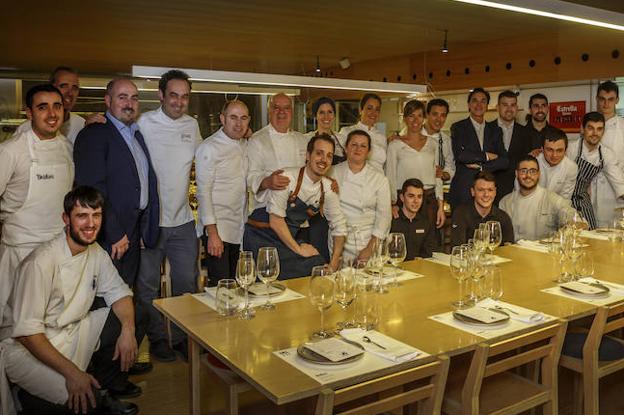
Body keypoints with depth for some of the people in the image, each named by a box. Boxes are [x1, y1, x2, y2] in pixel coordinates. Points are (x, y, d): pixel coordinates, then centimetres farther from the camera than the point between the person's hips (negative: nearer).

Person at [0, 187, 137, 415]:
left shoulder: (96, 252, -1)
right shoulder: (42, 261, -25)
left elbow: (118, 292, 5)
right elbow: (26, 331, -26)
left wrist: (128, 329, -16)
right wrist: (72, 372, -30)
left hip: (74, 332, 8)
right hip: (28, 345, -8)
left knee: (136, 318, -7)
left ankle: (99, 394, 8)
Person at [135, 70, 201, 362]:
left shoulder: (192, 124, 7)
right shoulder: (145, 123, -10)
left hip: (183, 220, 5)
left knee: (187, 283, 11)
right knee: (148, 285, 9)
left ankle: (183, 337, 28)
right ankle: (157, 338, 28)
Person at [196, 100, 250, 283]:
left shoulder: (246, 145, 12)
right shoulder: (209, 148, -10)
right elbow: (203, 192, -13)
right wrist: (212, 233, -17)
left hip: (240, 229, 7)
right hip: (217, 228, -6)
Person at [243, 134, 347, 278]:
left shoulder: (328, 188, 0)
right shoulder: (287, 178, -18)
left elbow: (339, 227, 7)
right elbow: (275, 220, -19)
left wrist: (333, 265, 0)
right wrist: (298, 249, -12)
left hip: (292, 238, 6)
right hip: (263, 238, -6)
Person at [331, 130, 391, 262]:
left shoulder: (379, 178, 0)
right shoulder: (333, 172, 3)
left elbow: (384, 216, -2)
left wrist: (370, 248, -8)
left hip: (369, 239, 0)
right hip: (339, 240, 0)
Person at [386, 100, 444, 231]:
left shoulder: (432, 143, 11)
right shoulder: (395, 145, 1)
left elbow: (437, 176, 12)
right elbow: (390, 178, 0)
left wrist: (441, 207, 6)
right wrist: (393, 205, -10)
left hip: (429, 200, 3)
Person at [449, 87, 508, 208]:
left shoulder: (495, 130, 14)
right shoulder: (458, 127, 4)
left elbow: (504, 161, 5)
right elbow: (459, 155, -13)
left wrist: (480, 166, -8)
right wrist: (486, 156, -5)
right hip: (463, 189, -3)